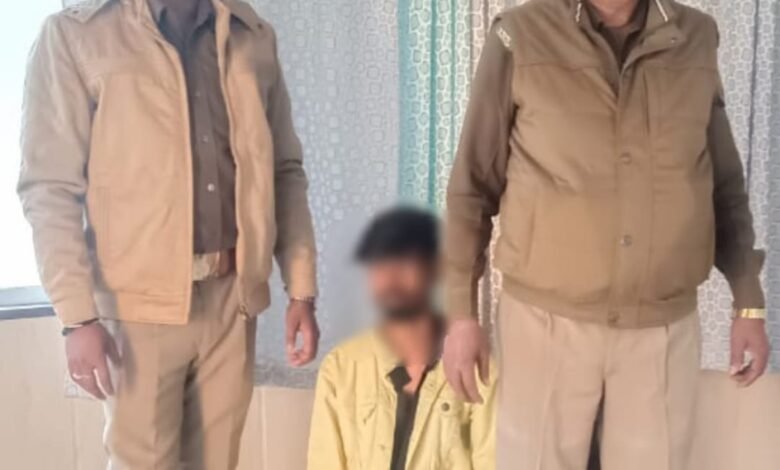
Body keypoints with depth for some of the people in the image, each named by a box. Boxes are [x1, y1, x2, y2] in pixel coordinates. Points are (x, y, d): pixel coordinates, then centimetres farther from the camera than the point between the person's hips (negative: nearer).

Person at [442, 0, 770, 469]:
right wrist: (462, 312, -3)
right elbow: (472, 186, -3)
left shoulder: (696, 38, 2)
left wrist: (749, 302, 8)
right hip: (546, 320, -2)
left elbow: (727, 186, 10)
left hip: (666, 327, 3)